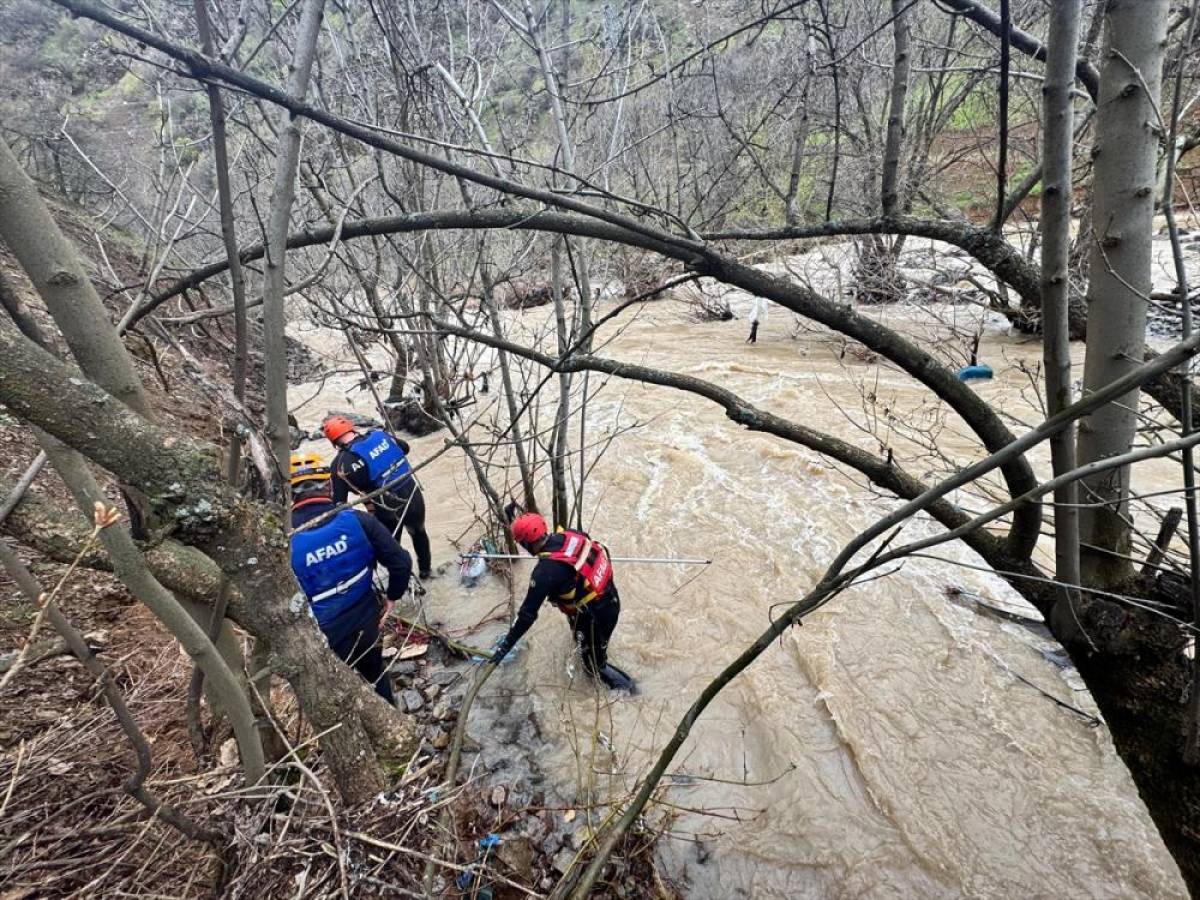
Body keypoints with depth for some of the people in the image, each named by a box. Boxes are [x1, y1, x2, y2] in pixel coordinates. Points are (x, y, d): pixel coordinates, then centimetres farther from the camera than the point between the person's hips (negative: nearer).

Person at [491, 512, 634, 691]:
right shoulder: (569, 535, -12)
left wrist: (505, 645, -14)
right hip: (612, 599, 8)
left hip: (595, 617, -8)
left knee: (594, 662, 21)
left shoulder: (545, 572, -30)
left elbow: (528, 613, -25)